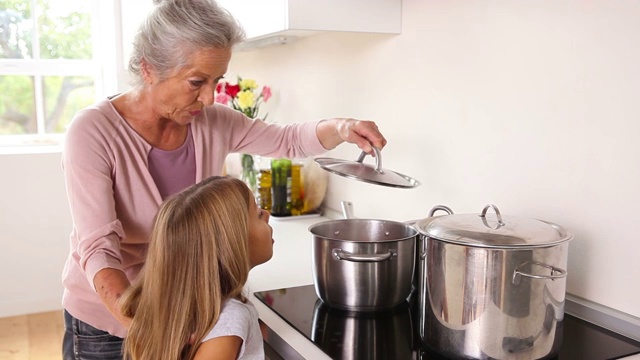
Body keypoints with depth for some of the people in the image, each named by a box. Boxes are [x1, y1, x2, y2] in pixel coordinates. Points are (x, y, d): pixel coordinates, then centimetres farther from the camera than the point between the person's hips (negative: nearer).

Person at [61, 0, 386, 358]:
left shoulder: (213, 123, -9)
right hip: (106, 322, -4)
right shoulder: (93, 132, -23)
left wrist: (340, 128, -18)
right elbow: (98, 248, -28)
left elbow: (289, 139, 3)